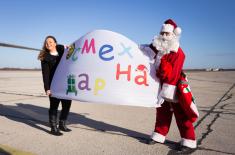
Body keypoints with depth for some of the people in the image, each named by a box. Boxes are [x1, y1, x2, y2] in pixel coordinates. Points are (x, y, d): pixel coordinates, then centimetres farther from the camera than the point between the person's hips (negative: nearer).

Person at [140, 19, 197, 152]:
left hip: (174, 89, -8)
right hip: (163, 87, 8)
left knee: (182, 116, 0)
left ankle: (189, 143, 12)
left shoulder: (178, 53, -19)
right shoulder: (159, 49, 7)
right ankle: (159, 136, 30)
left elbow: (172, 74, -24)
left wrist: (164, 93, -25)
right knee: (162, 113, 17)